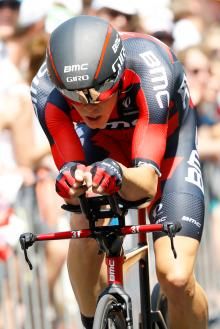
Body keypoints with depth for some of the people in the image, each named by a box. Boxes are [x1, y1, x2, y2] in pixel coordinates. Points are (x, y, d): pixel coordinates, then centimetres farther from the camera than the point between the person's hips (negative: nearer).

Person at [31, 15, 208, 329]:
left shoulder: (149, 69, -39)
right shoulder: (46, 90, -32)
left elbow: (148, 182, -42)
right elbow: (69, 168, -31)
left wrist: (120, 175, -65)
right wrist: (71, 178, -55)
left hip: (166, 142, -2)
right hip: (103, 143, 2)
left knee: (176, 277, -18)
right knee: (85, 232, -28)